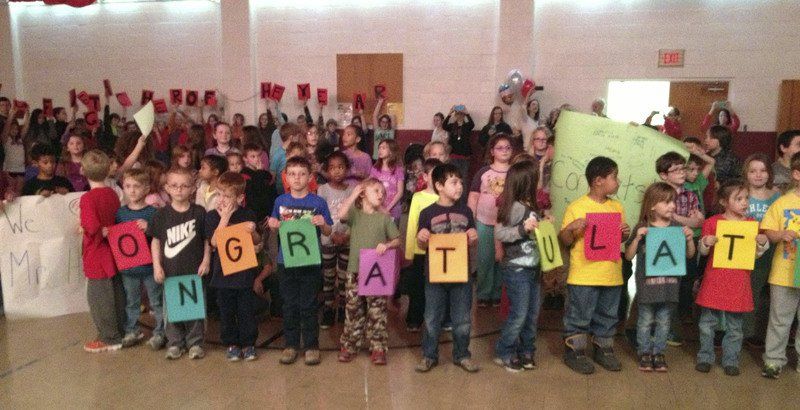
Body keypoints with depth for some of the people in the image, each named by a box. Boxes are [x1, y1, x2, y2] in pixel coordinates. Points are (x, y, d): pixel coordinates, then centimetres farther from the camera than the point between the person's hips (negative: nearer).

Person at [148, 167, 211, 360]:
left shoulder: (199, 212, -2)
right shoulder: (161, 214, 0)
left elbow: (207, 239, 4)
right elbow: (156, 241, 5)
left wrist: (206, 261, -4)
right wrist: (157, 266, -1)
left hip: (194, 270, -1)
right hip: (170, 271, 1)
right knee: (171, 307, 8)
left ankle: (195, 342, 21)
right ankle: (174, 342, 24)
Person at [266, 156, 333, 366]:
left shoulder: (318, 203, -4)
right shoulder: (281, 201, 3)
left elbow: (328, 233, 1)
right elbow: (276, 229, 14)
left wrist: (322, 224, -20)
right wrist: (273, 225, -8)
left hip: (310, 261, -2)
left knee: (308, 305, 5)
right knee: (289, 305, 12)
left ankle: (311, 346, 18)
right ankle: (291, 344, 24)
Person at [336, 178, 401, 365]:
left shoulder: (384, 218, 5)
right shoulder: (355, 214, 4)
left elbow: (397, 240, 6)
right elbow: (341, 215, -18)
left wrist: (386, 245, -15)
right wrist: (353, 195, -11)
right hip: (355, 271, 0)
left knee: (377, 312, 2)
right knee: (353, 310, 7)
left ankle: (378, 348, 12)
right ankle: (348, 346, 20)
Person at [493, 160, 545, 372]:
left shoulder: (531, 207, 9)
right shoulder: (515, 207, -17)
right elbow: (499, 233, -22)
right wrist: (522, 229, -30)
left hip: (533, 268, 9)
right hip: (516, 269, -9)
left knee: (533, 313, 15)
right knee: (519, 314, -1)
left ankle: (526, 351, 30)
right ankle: (504, 353, 15)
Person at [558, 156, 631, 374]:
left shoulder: (616, 207, 8)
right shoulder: (576, 207, -10)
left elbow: (621, 237, 18)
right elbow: (564, 241, -7)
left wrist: (625, 232, -4)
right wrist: (572, 228, -26)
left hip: (612, 273, 6)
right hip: (583, 275, -6)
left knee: (608, 315, 17)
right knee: (579, 315, 4)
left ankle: (604, 350, 33)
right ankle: (574, 351, 19)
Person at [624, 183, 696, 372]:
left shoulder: (678, 228, 3)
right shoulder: (642, 228, -5)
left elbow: (690, 255, 9)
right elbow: (629, 256, -4)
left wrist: (689, 239, -8)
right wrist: (637, 237, -18)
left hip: (670, 283, 3)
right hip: (647, 283, -2)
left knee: (664, 321, 12)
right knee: (645, 321, 9)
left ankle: (658, 353, 26)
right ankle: (644, 353, 22)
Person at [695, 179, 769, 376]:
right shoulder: (712, 222, -3)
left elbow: (756, 254, 9)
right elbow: (703, 251, 3)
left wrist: (763, 243, -9)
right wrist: (706, 243, -18)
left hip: (739, 282, 2)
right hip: (715, 281, -2)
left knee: (735, 326, 11)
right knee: (707, 322, 7)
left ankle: (731, 361, 25)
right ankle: (705, 357, 22)